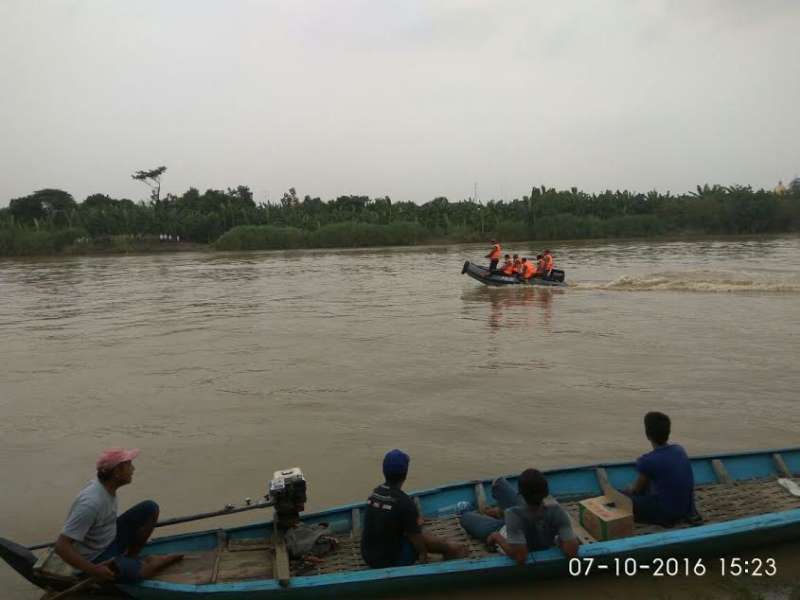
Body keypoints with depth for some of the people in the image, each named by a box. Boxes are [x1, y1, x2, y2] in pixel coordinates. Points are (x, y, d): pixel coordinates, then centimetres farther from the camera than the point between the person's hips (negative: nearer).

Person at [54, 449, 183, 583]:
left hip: (111, 540, 8)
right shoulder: (91, 502, -31)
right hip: (95, 559, -8)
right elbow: (61, 546, -31)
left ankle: (131, 557, 6)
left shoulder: (106, 486, -6)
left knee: (150, 508, -1)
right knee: (145, 571, -27)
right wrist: (94, 571, -30)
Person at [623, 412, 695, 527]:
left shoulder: (647, 461, -20)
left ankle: (662, 519, 1)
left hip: (667, 512, -7)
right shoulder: (680, 450, 0)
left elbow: (637, 489, -1)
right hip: (687, 508, 7)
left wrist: (628, 490, 21)